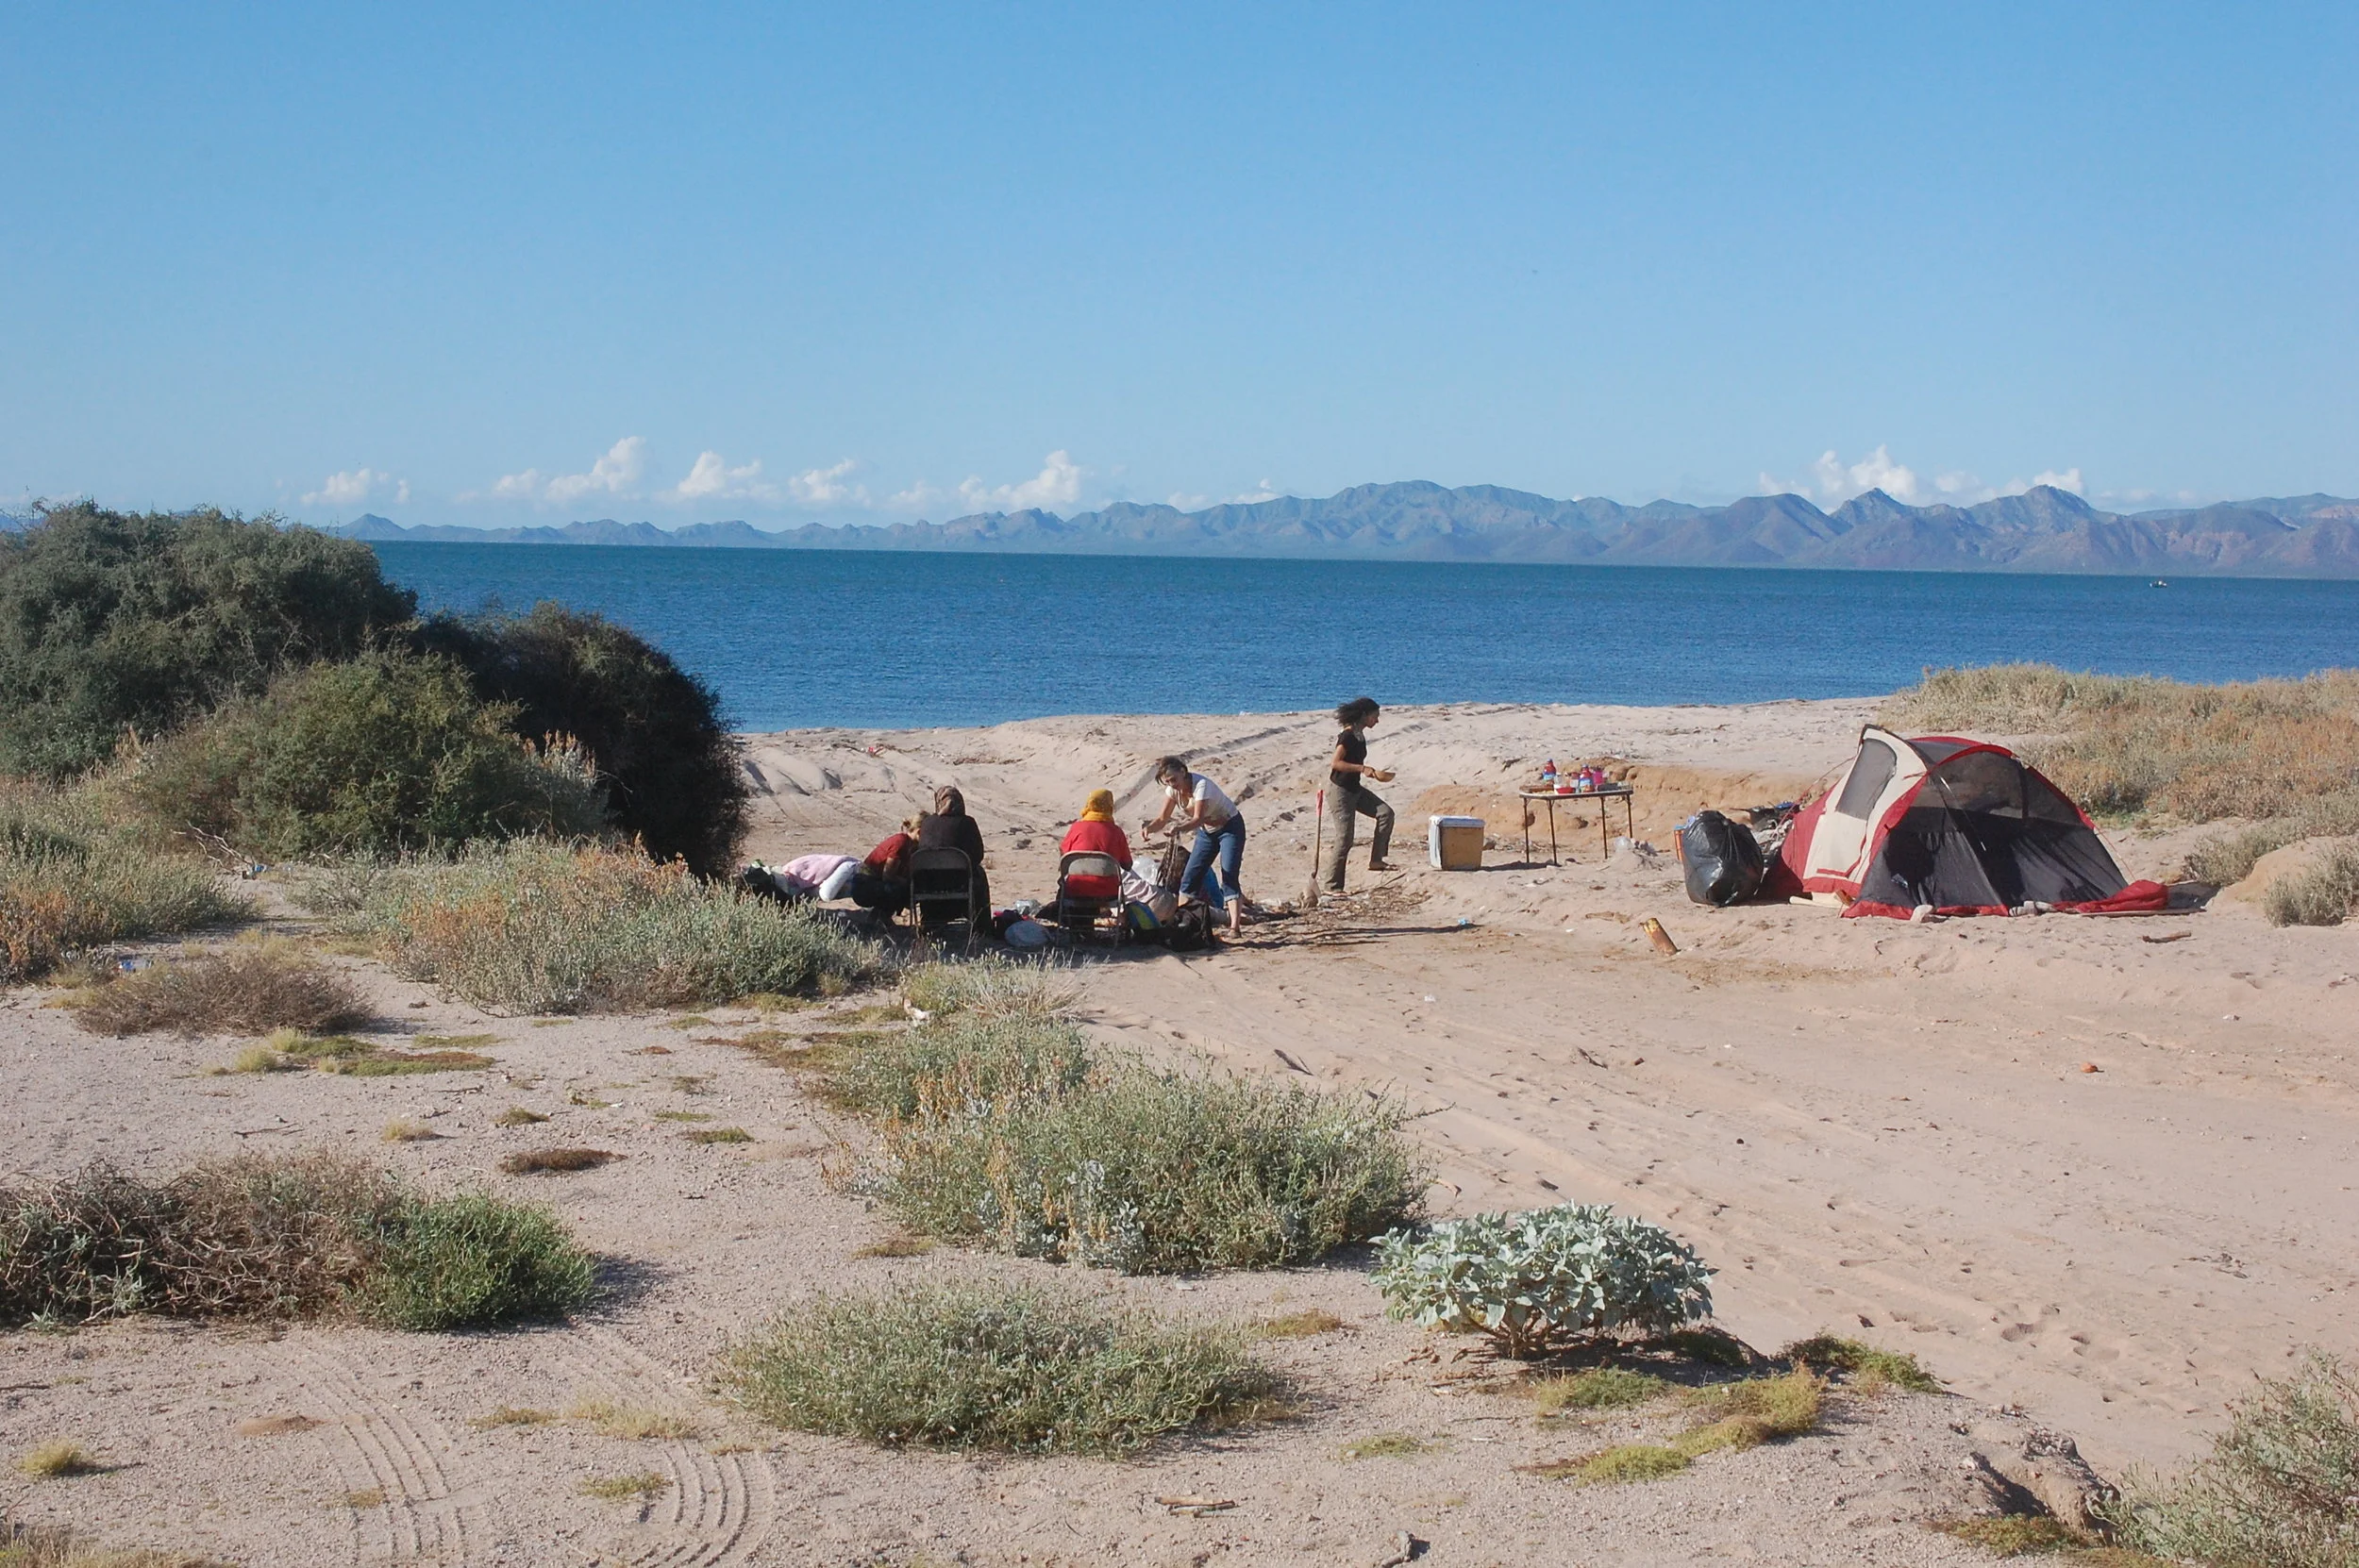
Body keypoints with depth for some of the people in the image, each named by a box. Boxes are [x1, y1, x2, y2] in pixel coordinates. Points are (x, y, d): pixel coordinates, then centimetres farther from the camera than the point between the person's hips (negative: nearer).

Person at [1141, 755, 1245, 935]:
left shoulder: (1201, 785, -31)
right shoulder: (1173, 789, -10)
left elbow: (1198, 818, -40)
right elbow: (1163, 818, -10)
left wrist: (1180, 828, -58)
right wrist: (1150, 829, -31)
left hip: (1230, 827, -7)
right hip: (1207, 831, 8)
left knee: (1228, 878, -20)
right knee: (1189, 878, 1)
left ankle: (1234, 927, -25)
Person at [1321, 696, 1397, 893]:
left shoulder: (1359, 736, 9)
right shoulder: (1348, 736, -18)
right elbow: (1336, 763, -25)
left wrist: (1372, 773, 11)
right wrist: (1363, 769, -26)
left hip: (1354, 789, 9)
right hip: (1339, 790, -9)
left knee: (1385, 813, -1)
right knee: (1343, 839, -9)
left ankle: (1375, 860, 4)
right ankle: (1330, 885, -2)